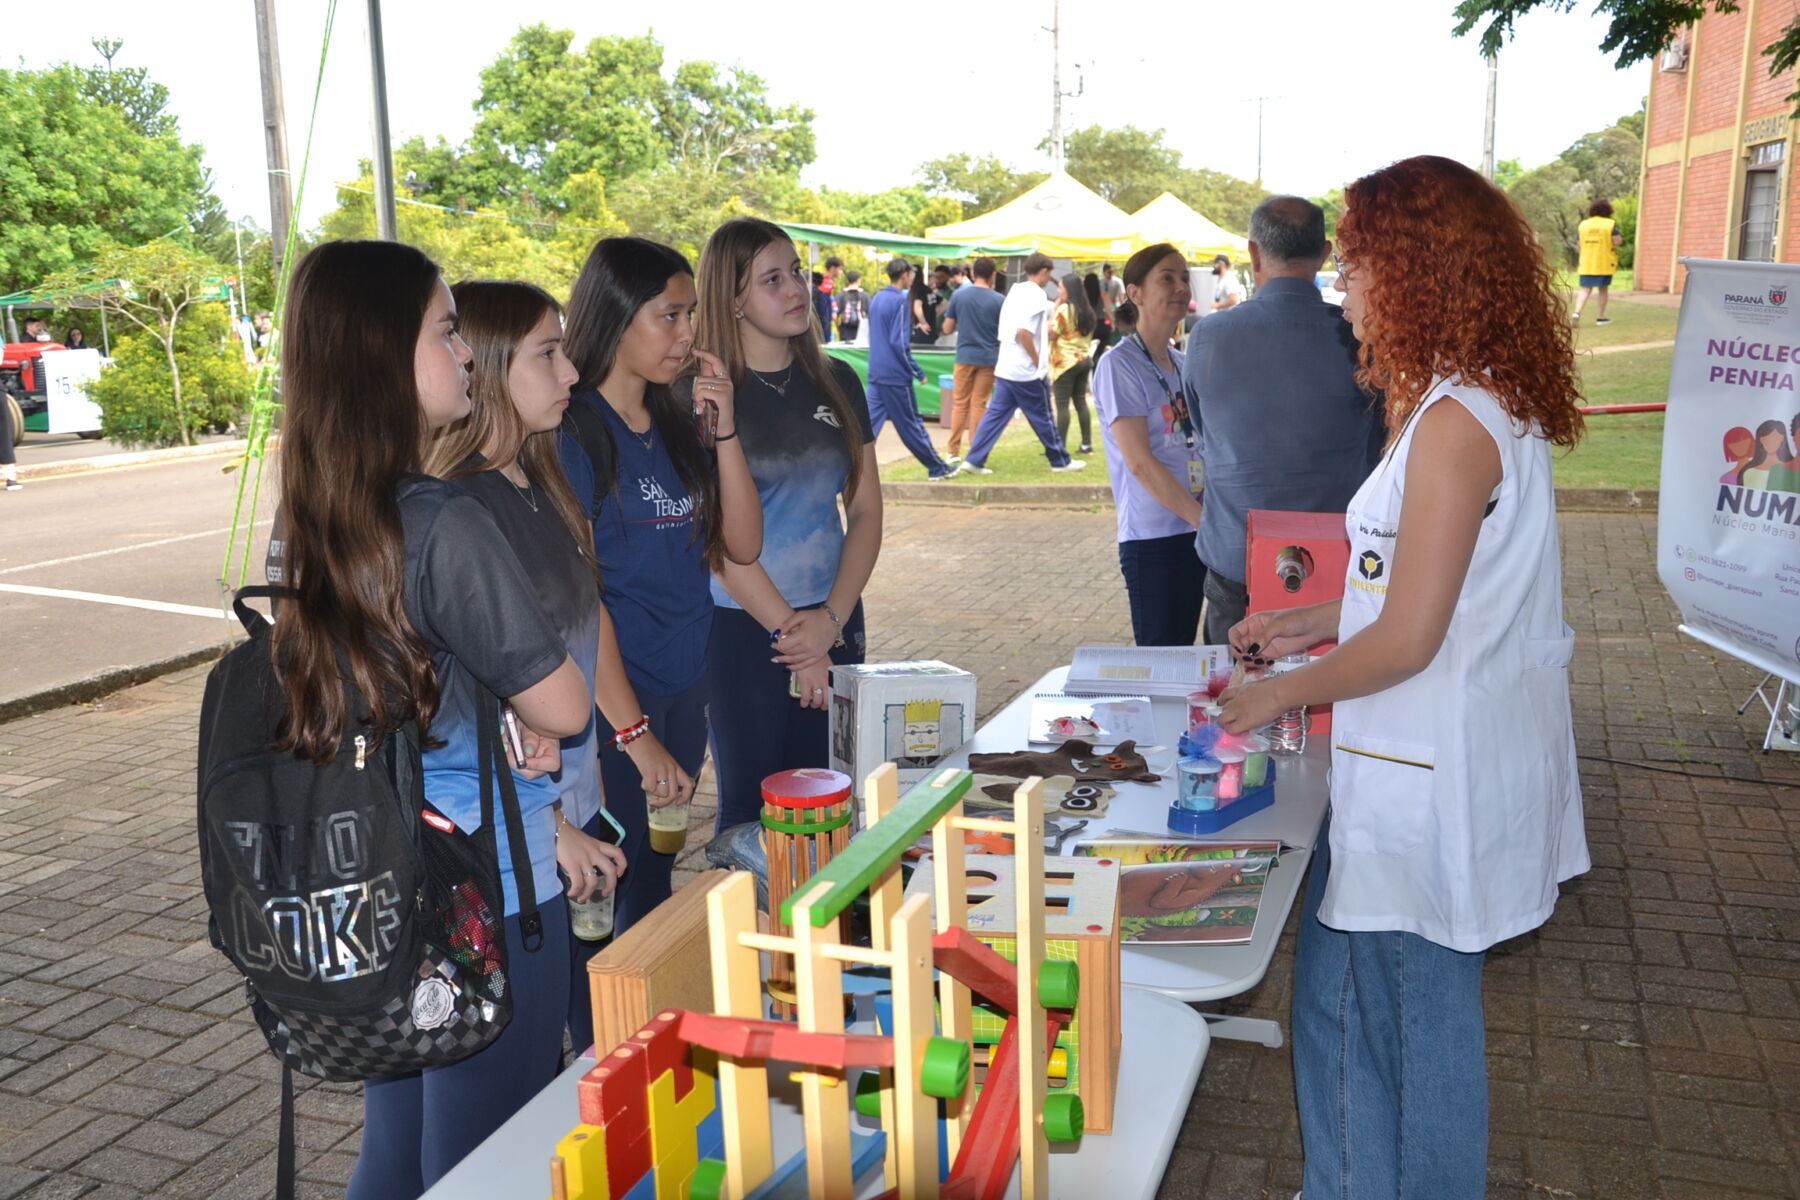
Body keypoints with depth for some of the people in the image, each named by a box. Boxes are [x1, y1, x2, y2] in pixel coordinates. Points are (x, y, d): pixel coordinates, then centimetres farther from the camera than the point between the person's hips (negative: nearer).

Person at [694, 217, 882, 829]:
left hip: (834, 624, 4)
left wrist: (831, 619, -6)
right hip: (742, 626, -4)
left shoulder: (836, 382, 7)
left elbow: (866, 509, 6)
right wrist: (790, 634, -12)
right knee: (751, 804, 6)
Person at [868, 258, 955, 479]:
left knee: (870, 421, 4)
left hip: (876, 373, 7)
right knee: (912, 423, 2)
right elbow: (899, 343, -17)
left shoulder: (876, 299, 12)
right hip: (895, 376, -7)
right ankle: (937, 468, 15)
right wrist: (918, 371, -11)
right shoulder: (900, 301, -13)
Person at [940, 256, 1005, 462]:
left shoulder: (958, 296, -1)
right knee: (979, 405, 4)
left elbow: (947, 329, 3)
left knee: (960, 404, 10)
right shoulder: (999, 300, -6)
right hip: (988, 358, -1)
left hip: (965, 356, 1)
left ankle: (953, 451, 9)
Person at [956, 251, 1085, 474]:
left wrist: (1046, 329, 28)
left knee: (995, 414, 7)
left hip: (1005, 367, 8)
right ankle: (1061, 461, 17)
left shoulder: (1015, 291, 13)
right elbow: (1023, 331, -24)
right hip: (1028, 371, -8)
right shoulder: (1036, 294, -14)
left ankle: (974, 460, 1)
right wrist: (1038, 361, -15)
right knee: (1043, 417, 4)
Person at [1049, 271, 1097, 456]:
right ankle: (1087, 444, 11)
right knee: (1081, 402, 12)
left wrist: (1054, 310, -7)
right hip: (1084, 359, 8)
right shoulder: (1087, 311, 12)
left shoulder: (1064, 310, -13)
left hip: (1066, 362, -8)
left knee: (1062, 405, -6)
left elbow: (1051, 334, -12)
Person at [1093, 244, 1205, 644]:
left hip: (1196, 534, 7)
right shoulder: (1119, 364, -9)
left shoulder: (1182, 363, 14)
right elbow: (1140, 461, -17)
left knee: (1183, 654, 10)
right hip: (1153, 539, -7)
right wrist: (1204, 518, -19)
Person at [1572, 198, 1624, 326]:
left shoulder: (1583, 225, 5)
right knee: (1603, 289, 11)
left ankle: (1577, 313, -19)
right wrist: (1621, 239, 10)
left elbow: (1579, 242, 7)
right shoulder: (1611, 224, -6)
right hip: (1605, 263, -2)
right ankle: (1600, 317, 15)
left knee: (1585, 290, 3)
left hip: (1586, 264, 2)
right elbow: (1617, 241, -12)